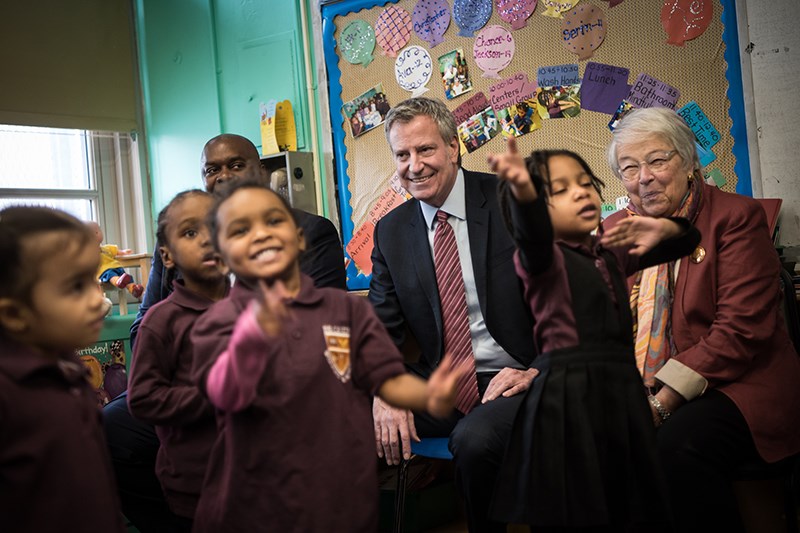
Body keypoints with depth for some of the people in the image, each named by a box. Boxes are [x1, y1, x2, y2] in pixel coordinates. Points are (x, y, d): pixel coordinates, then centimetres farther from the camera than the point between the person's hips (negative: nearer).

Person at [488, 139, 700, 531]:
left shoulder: (610, 255, 17)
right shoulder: (542, 259, -3)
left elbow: (686, 239, 24)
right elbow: (532, 232, -27)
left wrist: (662, 230, 1)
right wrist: (522, 190, -48)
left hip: (623, 390, 6)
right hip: (569, 396, -6)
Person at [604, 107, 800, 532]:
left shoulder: (736, 217, -3)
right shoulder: (614, 230, 13)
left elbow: (741, 330, -13)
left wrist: (661, 402, -22)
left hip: (730, 386, -4)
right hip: (637, 393, 4)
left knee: (676, 446, -34)